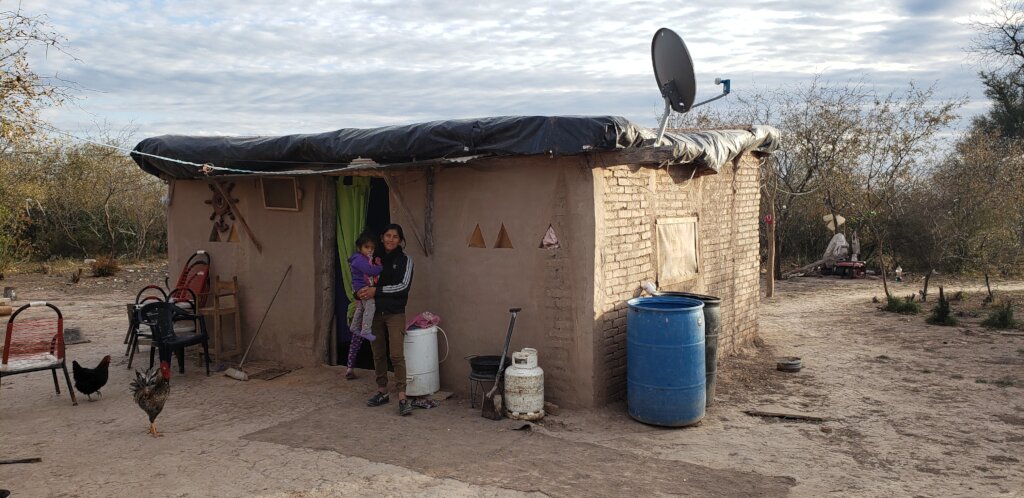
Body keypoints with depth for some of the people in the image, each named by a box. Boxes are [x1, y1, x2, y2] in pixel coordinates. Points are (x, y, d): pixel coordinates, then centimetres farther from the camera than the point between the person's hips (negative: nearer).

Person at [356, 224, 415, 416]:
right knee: (378, 354, 11)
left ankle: (402, 398, -12)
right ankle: (382, 392, 24)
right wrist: (361, 293, -9)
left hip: (395, 313, -3)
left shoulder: (405, 260, -3)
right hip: (375, 312, 4)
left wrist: (377, 290, -17)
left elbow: (403, 286, -12)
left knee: (397, 355, -12)